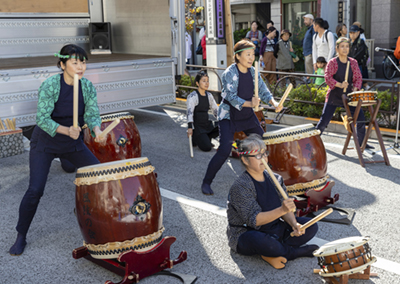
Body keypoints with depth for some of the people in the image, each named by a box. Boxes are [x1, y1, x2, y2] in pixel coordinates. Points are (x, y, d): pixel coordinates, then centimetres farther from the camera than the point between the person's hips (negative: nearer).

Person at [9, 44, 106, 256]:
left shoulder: (88, 87, -7)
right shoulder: (49, 86, -21)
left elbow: (92, 114, -8)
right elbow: (42, 119, -24)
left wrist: (97, 131, -30)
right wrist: (66, 130, -40)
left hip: (73, 144, 5)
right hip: (45, 144, -4)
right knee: (35, 190, -13)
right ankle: (21, 238, 8)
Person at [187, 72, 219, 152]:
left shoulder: (209, 95, 9)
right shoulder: (193, 96, -12)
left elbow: (216, 110, 13)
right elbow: (190, 112, -21)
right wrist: (190, 127, -33)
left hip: (207, 124, 7)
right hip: (197, 126, -7)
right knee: (207, 148, -20)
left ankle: (206, 138, 6)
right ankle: (195, 138, 12)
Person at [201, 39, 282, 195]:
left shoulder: (252, 71, 1)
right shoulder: (229, 73, -18)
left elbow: (263, 90, 2)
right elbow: (231, 97, -25)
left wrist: (273, 102, -17)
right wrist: (249, 104, -40)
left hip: (248, 115, 7)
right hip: (229, 116, -7)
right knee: (224, 150, -18)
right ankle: (206, 182, -6)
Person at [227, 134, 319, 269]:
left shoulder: (275, 179, 3)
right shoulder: (240, 187, -19)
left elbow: (286, 209, 2)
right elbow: (254, 220, -26)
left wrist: (294, 224, -19)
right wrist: (281, 210, -38)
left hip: (274, 228, 7)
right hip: (246, 235, -7)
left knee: (311, 226, -6)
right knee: (262, 242, -41)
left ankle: (272, 254, -14)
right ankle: (297, 251, -10)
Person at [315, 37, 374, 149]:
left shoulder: (353, 62, 4)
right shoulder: (332, 62, -7)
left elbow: (358, 78, 6)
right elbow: (327, 77, -15)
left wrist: (355, 88, -12)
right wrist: (339, 85, -28)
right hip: (334, 97, -3)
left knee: (361, 118, 1)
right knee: (324, 120, -3)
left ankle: (362, 143, 18)